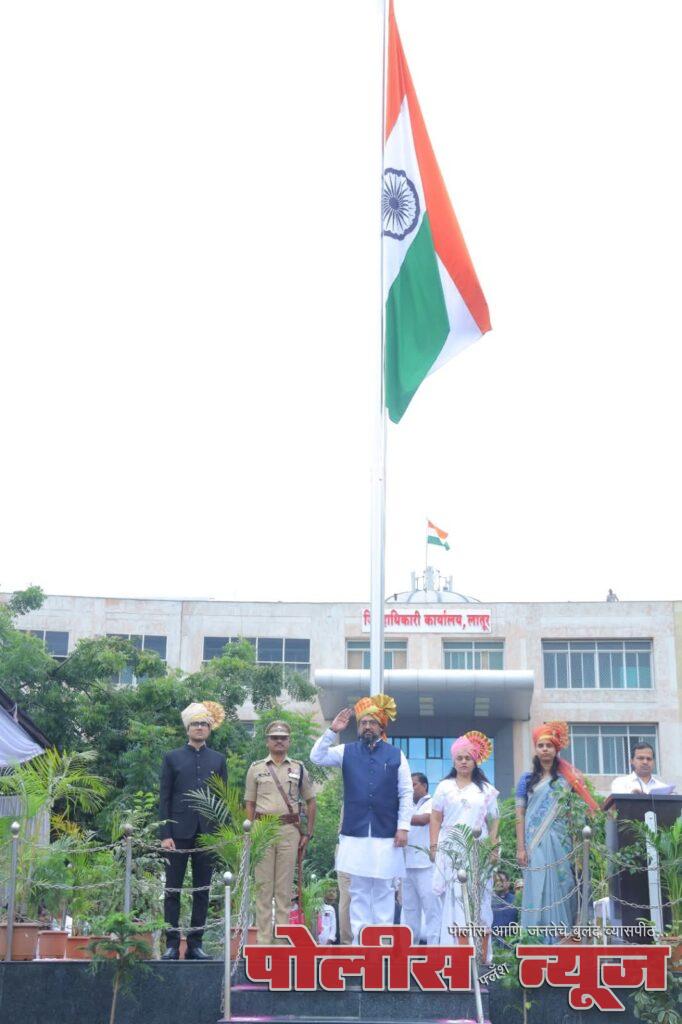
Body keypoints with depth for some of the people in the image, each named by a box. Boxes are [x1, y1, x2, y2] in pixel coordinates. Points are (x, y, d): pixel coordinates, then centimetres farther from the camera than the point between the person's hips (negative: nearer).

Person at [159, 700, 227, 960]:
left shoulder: (218, 760, 11)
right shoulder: (172, 758, 5)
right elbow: (164, 799, 2)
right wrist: (165, 834, -6)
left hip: (207, 833, 2)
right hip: (179, 832, -2)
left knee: (202, 890, 5)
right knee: (173, 890, 0)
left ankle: (195, 944, 11)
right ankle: (172, 944, 5)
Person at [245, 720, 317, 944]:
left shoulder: (299, 768, 9)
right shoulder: (256, 768, 8)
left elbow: (311, 802, 13)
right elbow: (250, 804, 8)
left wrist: (308, 834, 6)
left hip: (289, 830, 1)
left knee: (285, 888, 3)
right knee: (263, 886, 0)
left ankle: (282, 939, 9)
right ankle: (263, 939, 6)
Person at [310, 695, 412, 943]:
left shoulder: (396, 755, 5)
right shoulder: (347, 752, 8)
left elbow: (406, 794, 3)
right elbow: (317, 757, -3)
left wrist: (403, 827, -4)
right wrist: (332, 731, -13)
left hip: (386, 835, -1)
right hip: (354, 835, 1)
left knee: (384, 890, 4)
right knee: (358, 890, 5)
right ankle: (359, 939, 9)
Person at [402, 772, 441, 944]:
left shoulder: (431, 804, -1)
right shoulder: (411, 807, 21)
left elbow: (423, 819, -19)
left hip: (426, 865, -8)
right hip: (408, 864, 8)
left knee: (430, 905, -8)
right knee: (409, 906, 10)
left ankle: (433, 945, -8)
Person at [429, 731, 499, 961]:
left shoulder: (486, 789, 10)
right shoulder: (444, 787, 8)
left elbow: (493, 821, 10)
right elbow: (435, 818, 7)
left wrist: (494, 848, 1)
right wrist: (433, 846, -1)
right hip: (450, 849, -1)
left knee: (477, 899, 0)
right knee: (453, 898, -3)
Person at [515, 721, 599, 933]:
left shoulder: (566, 778, 10)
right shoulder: (527, 779, 9)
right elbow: (520, 814, 5)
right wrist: (520, 848, -4)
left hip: (560, 841, 1)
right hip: (535, 843, -1)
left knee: (561, 887, -1)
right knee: (538, 887, -5)